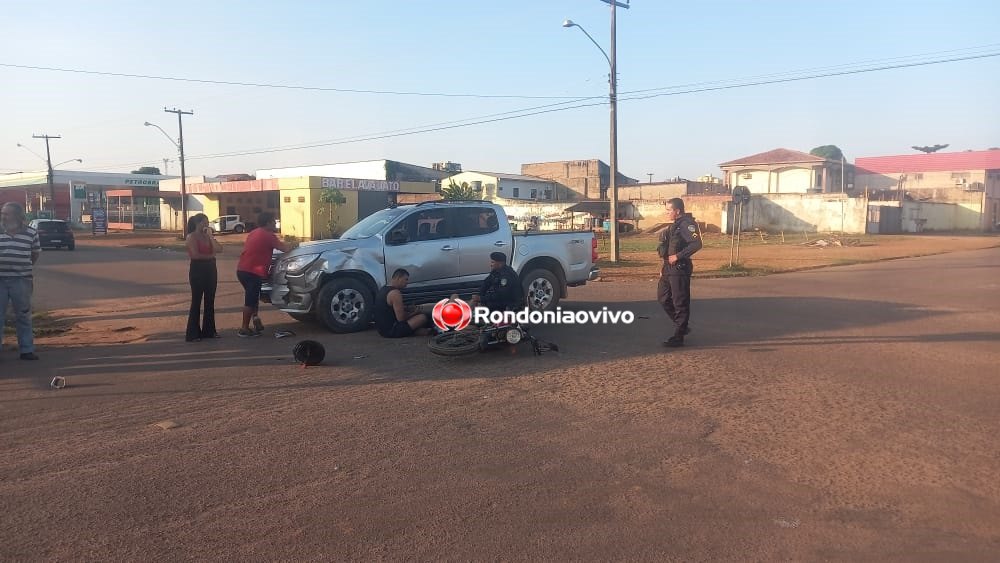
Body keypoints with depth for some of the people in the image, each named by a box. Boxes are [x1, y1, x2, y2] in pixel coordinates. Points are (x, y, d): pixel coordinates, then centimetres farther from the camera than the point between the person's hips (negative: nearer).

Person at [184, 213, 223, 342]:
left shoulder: (207, 236, 12)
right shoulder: (192, 237, -7)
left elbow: (219, 250, -2)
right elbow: (195, 254, -18)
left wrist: (210, 235, -6)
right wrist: (210, 255, -5)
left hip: (210, 269, 7)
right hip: (197, 270, -7)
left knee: (210, 301, 10)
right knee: (196, 301, -4)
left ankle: (209, 330, 19)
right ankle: (192, 334, 2)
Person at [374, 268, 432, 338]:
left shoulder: (383, 289, 11)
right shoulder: (395, 293, -19)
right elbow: (401, 318, -20)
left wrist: (409, 309, 10)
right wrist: (414, 313, -2)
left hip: (381, 329, 10)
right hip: (391, 331, -10)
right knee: (423, 318, -13)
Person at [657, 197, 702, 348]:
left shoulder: (686, 224, -14)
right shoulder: (675, 225, 17)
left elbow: (697, 244, -26)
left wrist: (678, 256, -24)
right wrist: (664, 267, 20)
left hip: (679, 269, -10)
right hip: (669, 268, 10)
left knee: (680, 303, -3)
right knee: (663, 298, 15)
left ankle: (678, 337, 3)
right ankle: (681, 326, 27)